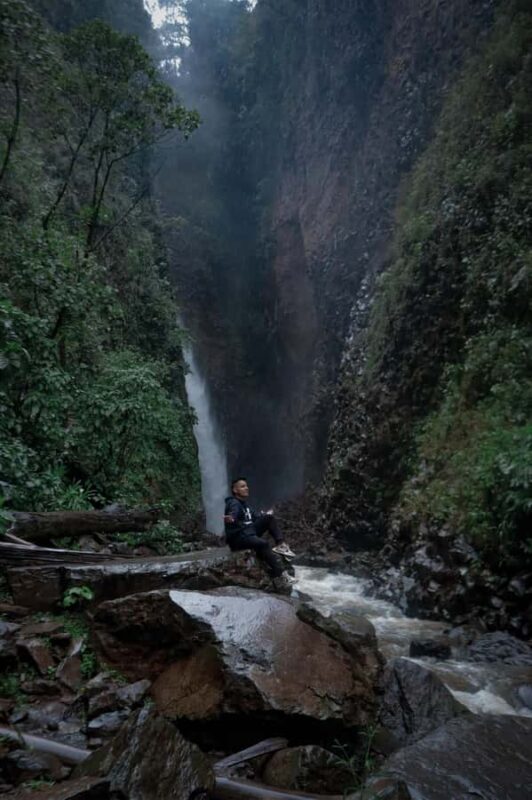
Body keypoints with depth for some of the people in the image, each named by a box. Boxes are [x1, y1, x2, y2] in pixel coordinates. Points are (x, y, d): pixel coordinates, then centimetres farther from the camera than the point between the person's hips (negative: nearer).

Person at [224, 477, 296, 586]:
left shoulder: (244, 503, 15)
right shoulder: (233, 503, -15)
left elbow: (254, 516, 30)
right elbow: (233, 514, -38)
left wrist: (265, 514, 44)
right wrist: (230, 520, -61)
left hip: (249, 533, 10)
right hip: (238, 538, -10)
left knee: (269, 517, 2)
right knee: (263, 543, -32)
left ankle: (281, 545, -11)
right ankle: (278, 575, -31)